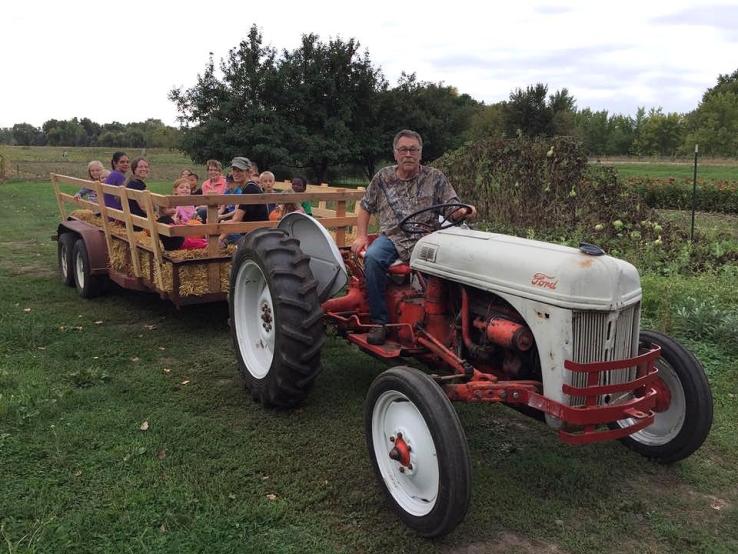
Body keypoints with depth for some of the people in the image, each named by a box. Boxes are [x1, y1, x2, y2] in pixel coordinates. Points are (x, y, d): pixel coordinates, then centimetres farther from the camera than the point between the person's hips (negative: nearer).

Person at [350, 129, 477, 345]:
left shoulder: (435, 178, 9)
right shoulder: (383, 178, 13)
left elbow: (453, 209, 4)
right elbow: (365, 207, 21)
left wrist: (464, 212, -20)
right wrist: (361, 236, 8)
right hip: (392, 238, 1)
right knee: (372, 257, -32)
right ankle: (379, 321, -21)